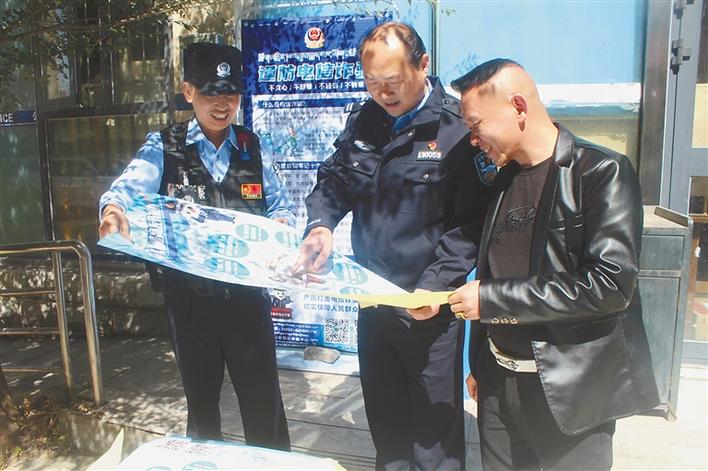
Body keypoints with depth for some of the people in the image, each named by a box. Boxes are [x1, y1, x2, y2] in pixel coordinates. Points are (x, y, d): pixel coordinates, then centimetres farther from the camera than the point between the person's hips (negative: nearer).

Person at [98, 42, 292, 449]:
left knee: (264, 400, 8)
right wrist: (114, 208, -41)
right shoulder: (164, 147, -1)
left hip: (247, 293, 1)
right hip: (189, 296, 0)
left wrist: (281, 222, -16)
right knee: (201, 398, 18)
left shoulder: (252, 147, 5)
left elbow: (281, 204, 7)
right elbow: (131, 184, -19)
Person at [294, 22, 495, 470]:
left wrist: (434, 287, -22)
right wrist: (321, 223, -9)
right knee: (383, 416, 22)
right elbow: (334, 179, 12)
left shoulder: (458, 126, -13)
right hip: (373, 299, 6)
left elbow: (471, 220, -14)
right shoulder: (363, 120, 5)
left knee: (434, 425, 9)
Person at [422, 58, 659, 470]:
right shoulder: (504, 178, 9)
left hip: (570, 389, -6)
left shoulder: (602, 172, -12)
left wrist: (491, 298, -18)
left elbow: (610, 284, -22)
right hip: (499, 382, 6)